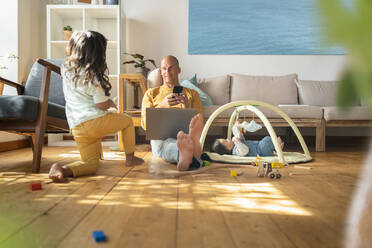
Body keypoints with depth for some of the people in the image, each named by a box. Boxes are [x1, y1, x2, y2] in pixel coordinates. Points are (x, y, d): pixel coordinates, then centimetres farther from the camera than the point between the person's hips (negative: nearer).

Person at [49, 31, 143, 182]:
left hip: (76, 127, 6)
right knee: (127, 121, 23)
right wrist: (111, 103, 10)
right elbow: (102, 105, -12)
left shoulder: (66, 68, 8)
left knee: (91, 163, 15)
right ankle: (130, 158, 26)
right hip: (95, 121, -6)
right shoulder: (93, 75, -11)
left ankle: (64, 170, -13)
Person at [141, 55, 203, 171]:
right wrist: (162, 105, -9)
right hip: (160, 137, 0)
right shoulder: (151, 93, 23)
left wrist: (187, 108, -9)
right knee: (167, 143, -39)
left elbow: (199, 122, 12)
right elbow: (145, 124, 9)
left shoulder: (192, 94, 24)